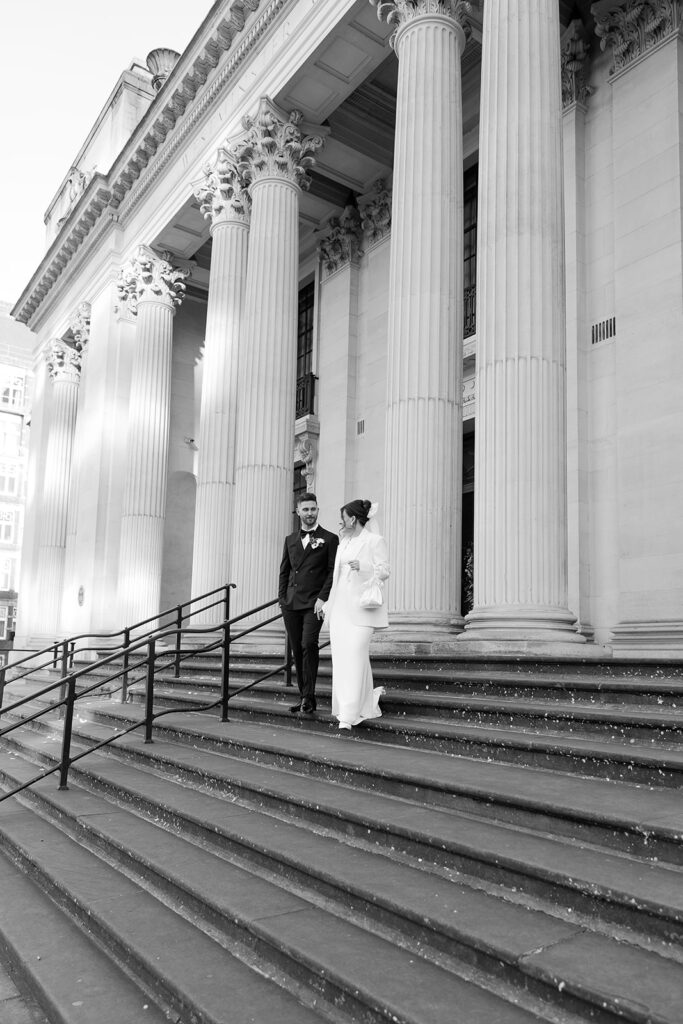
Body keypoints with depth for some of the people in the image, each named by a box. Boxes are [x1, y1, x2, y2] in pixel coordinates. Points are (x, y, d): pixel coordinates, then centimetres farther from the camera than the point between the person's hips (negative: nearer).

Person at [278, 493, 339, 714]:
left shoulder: (329, 539, 3)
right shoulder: (290, 540, 16)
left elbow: (333, 571, -3)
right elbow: (284, 571, 17)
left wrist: (323, 598, -13)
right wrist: (282, 598, 8)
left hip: (314, 603, -5)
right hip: (291, 604, 5)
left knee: (309, 645, -18)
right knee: (297, 651, 7)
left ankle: (309, 698, -11)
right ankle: (303, 696, 17)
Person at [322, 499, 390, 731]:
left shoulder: (375, 540, -1)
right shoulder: (343, 543, 19)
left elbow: (384, 571, -6)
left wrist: (362, 567, -24)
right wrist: (328, 603, 20)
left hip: (361, 607, -7)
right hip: (340, 607, 7)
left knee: (355, 657, -13)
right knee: (340, 657, 4)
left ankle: (349, 715, -12)